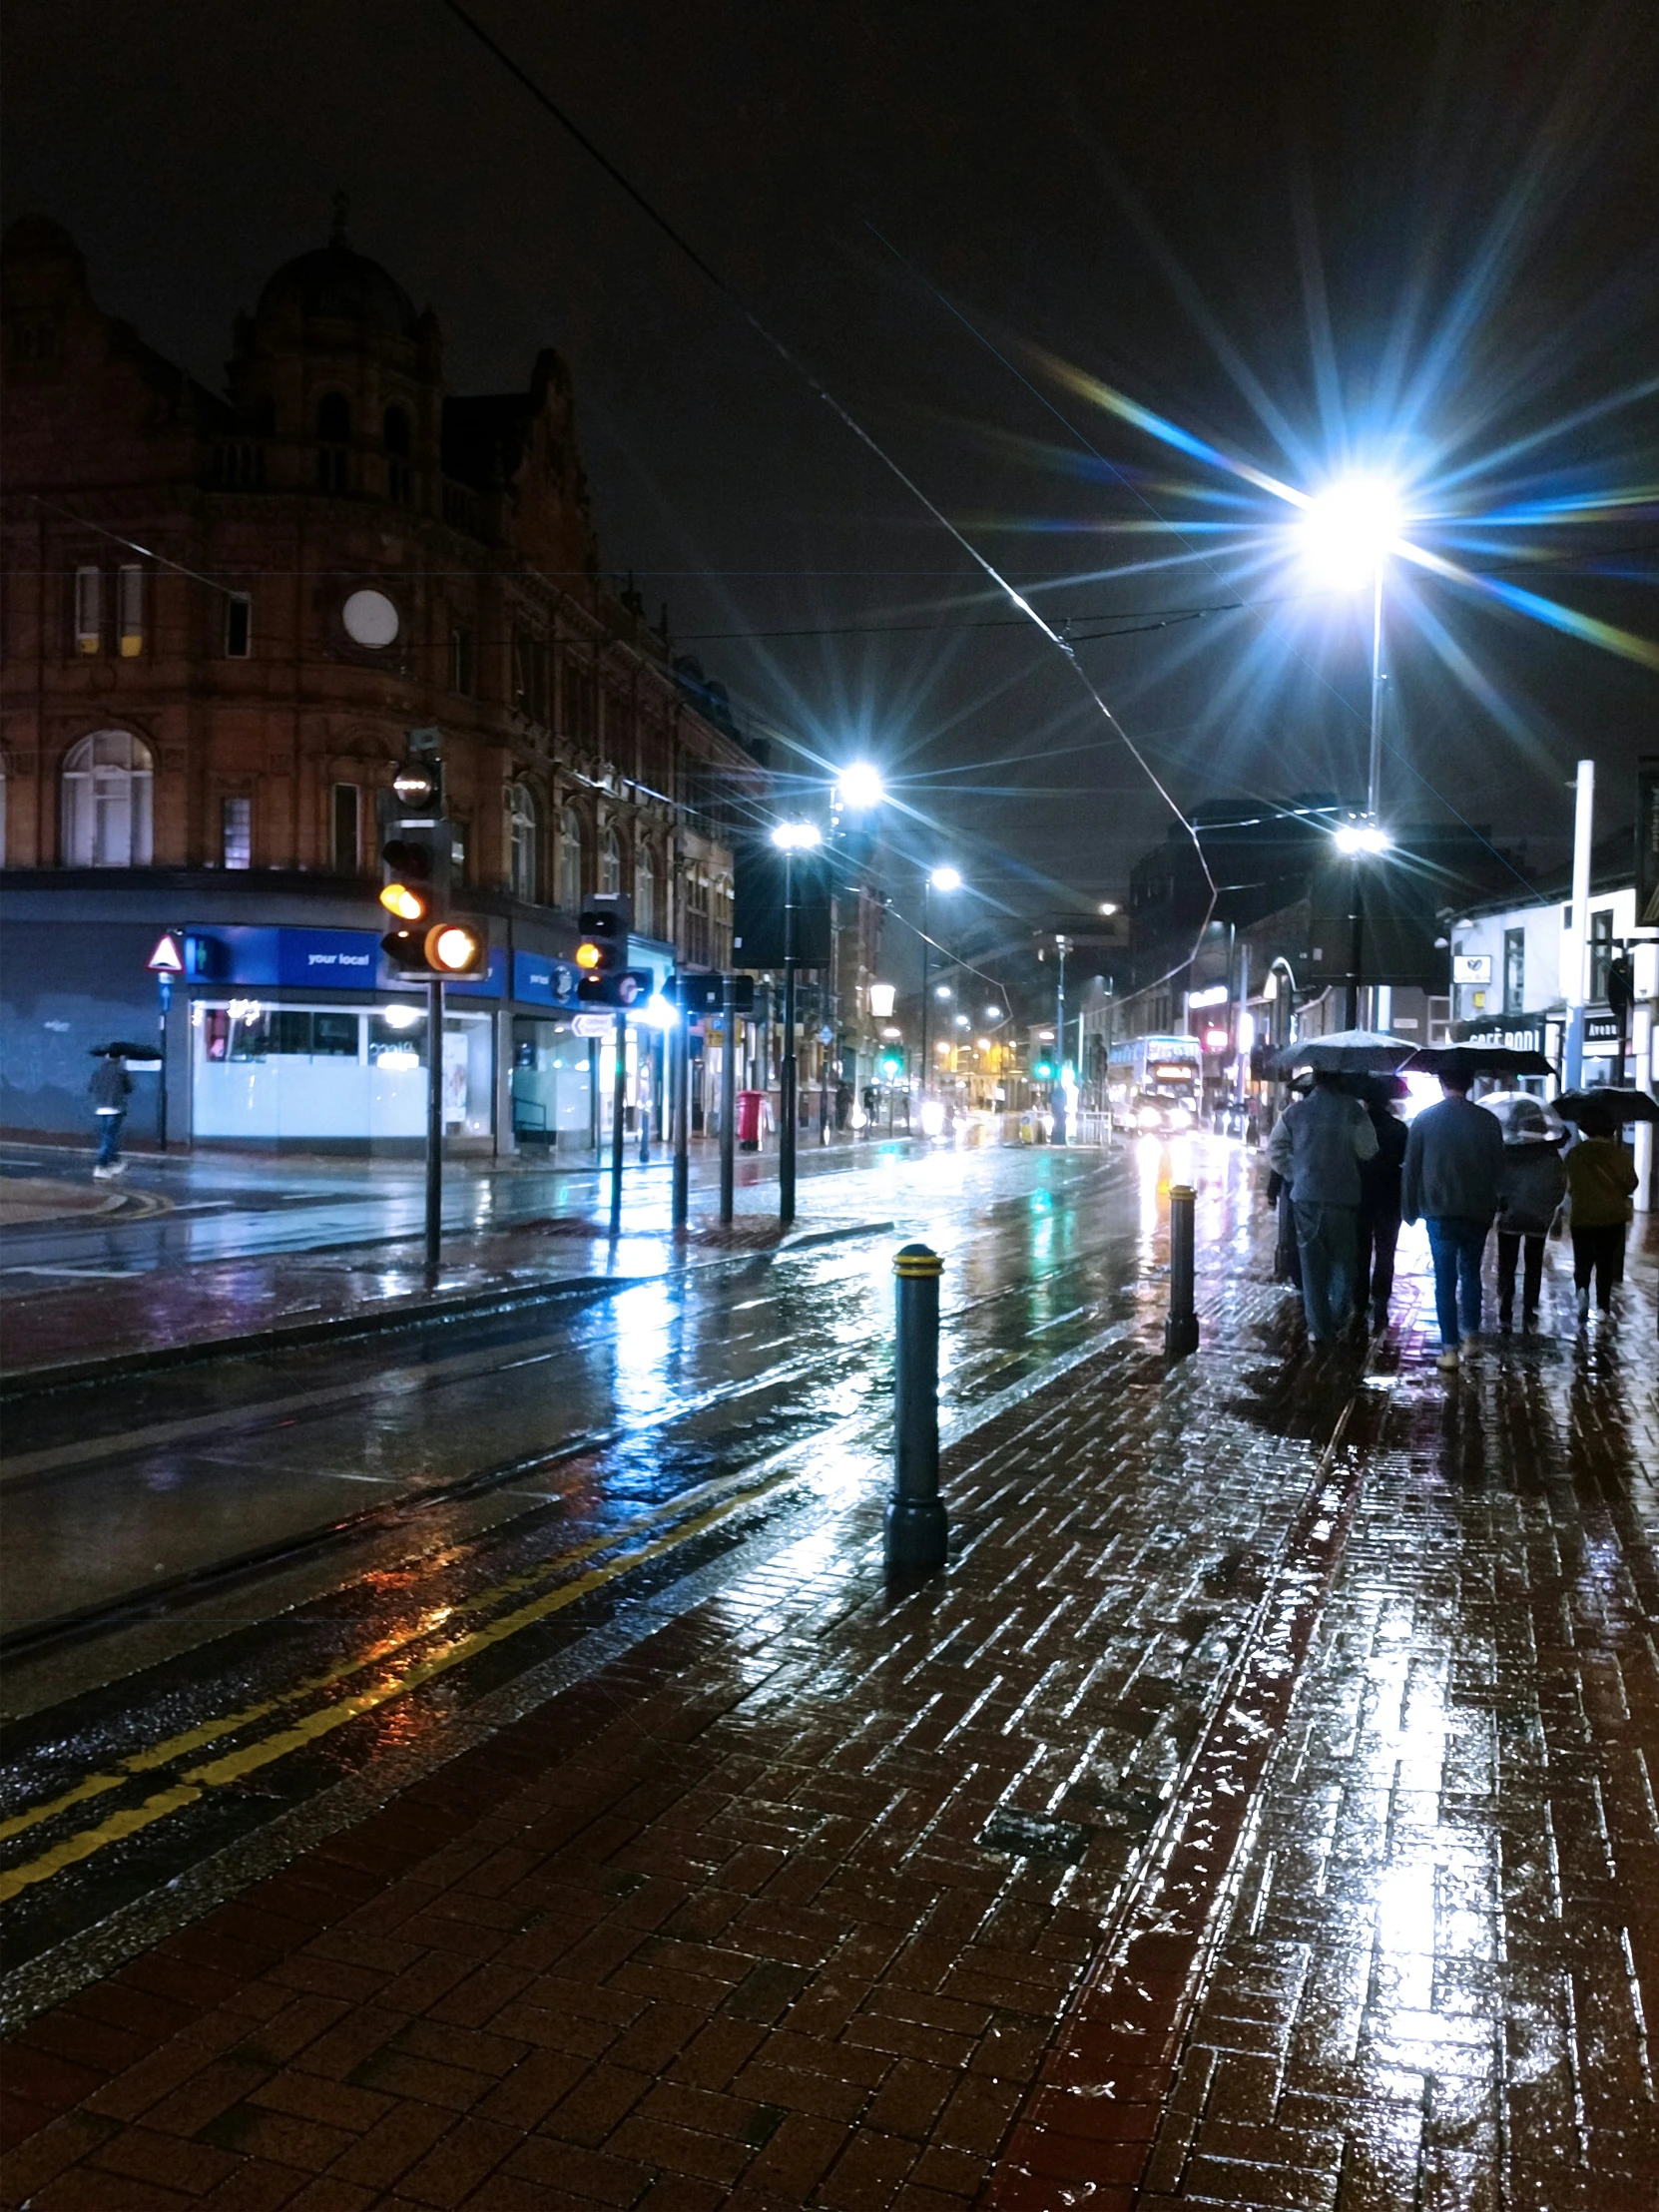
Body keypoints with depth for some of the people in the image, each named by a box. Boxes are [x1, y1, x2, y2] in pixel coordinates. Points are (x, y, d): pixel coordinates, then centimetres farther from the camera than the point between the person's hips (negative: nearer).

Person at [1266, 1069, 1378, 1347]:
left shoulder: (1295, 1111, 1)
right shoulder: (1352, 1110, -7)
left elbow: (1275, 1151, 3)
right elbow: (1368, 1150, -6)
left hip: (1305, 1196, 1)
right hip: (1342, 1196, -1)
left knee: (1311, 1260, 6)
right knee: (1342, 1257, 16)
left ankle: (1317, 1327, 4)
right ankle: (1338, 1317, 20)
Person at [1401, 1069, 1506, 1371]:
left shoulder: (1424, 1120, -4)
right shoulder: (1488, 1120, -1)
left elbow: (1411, 1168, -1)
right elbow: (1499, 1168, 5)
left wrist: (1409, 1210, 8)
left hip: (1439, 1212, -2)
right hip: (1478, 1212, 2)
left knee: (1445, 1279, 1)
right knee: (1471, 1272, 18)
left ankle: (1450, 1347, -3)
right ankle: (1471, 1335, 17)